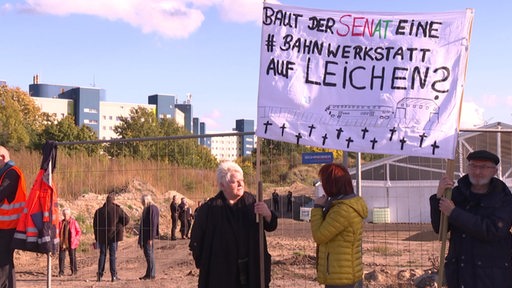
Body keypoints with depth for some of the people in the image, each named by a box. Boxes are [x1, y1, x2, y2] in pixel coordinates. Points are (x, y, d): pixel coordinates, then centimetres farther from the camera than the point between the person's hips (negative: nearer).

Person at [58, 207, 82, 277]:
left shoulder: (74, 222, -4)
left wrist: (75, 239, -6)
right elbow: (59, 232, 13)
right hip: (62, 243, 3)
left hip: (71, 243, -3)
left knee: (72, 257, 6)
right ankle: (61, 272, 6)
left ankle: (74, 271, 19)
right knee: (61, 257, -1)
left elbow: (79, 231, 0)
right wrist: (60, 239, 2)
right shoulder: (61, 222, 4)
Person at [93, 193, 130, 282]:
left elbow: (95, 224, 6)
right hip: (114, 235, -2)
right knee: (112, 255, 2)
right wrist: (120, 226, 9)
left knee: (102, 255, 10)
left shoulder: (99, 211, 3)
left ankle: (99, 275, 6)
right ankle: (113, 275, 1)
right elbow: (126, 219, -9)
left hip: (102, 236, 2)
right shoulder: (117, 209, -6)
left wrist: (97, 236, 12)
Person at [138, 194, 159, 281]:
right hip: (145, 236, 10)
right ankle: (149, 274, 19)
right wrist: (141, 239, 21)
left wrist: (151, 238, -22)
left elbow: (153, 224, -20)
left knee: (149, 254, -5)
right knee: (148, 254, 13)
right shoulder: (147, 209, 16)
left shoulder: (152, 209, -15)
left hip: (148, 236, -10)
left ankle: (151, 274, 0)